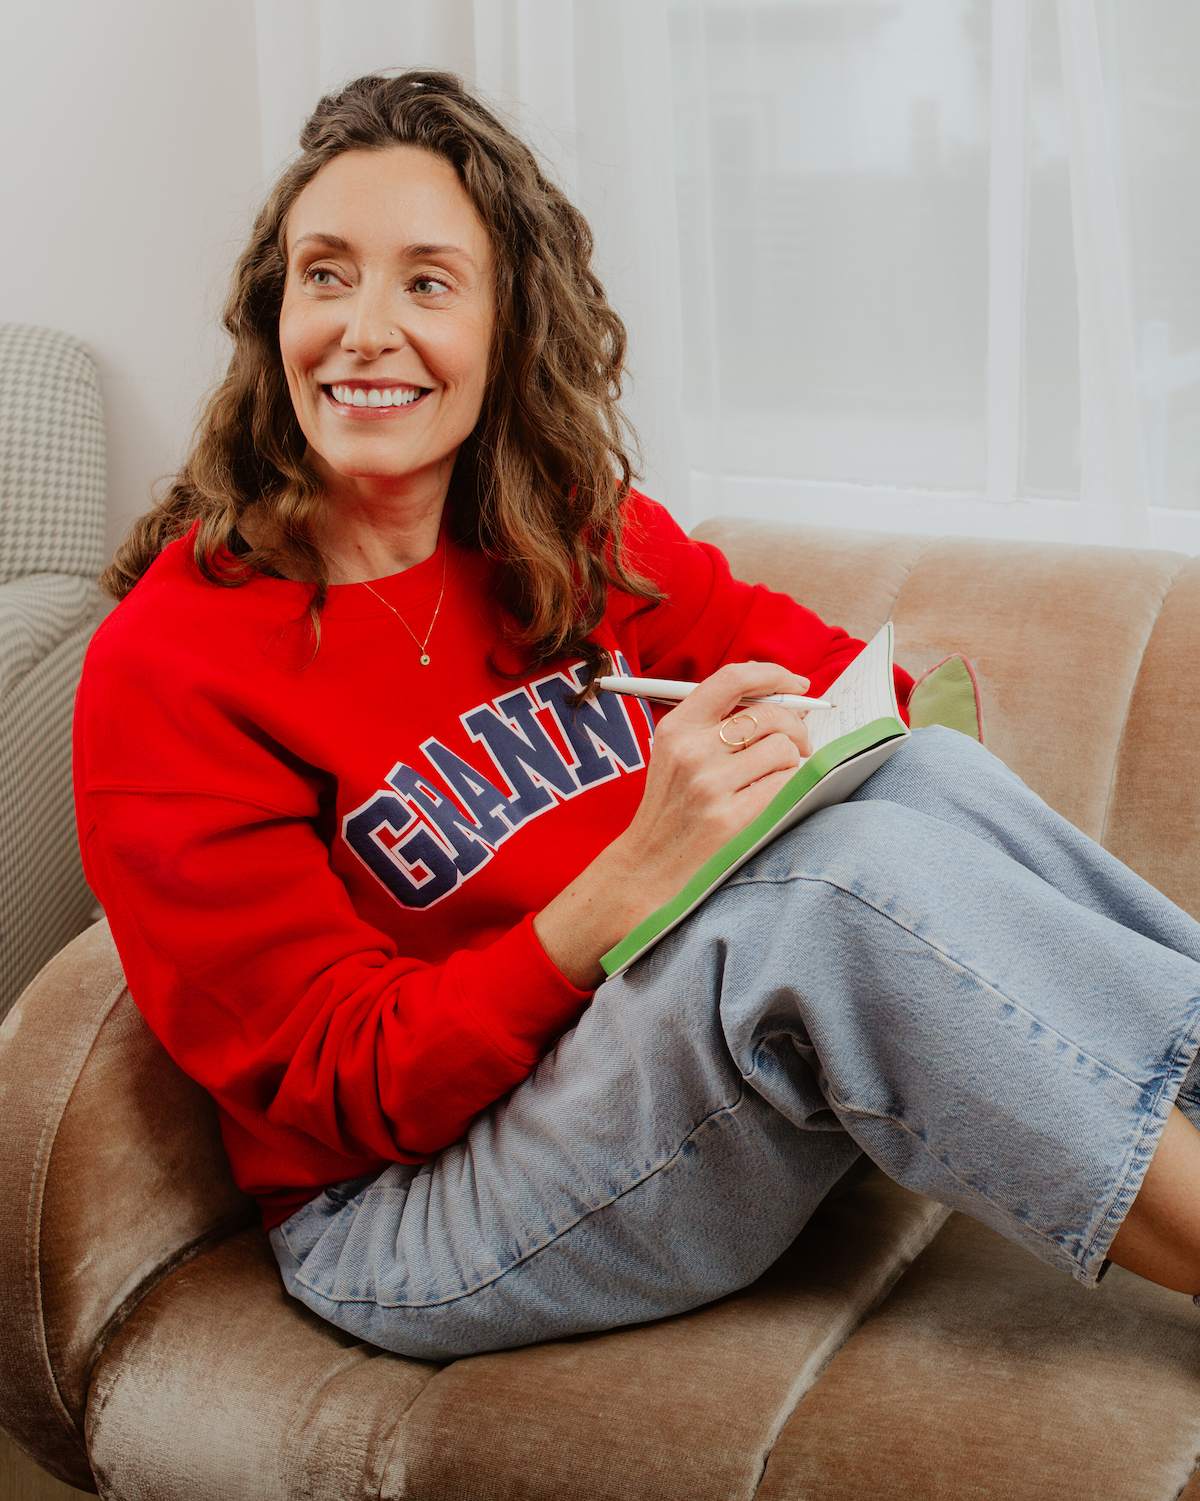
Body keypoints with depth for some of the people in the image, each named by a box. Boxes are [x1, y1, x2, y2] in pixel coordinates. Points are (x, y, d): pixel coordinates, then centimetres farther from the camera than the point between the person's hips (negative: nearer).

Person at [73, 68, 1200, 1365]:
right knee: (855, 871, -30)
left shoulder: (585, 542, 3)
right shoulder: (164, 670, -14)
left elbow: (871, 695, 6)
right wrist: (631, 882, -32)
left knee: (927, 778, -21)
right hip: (403, 1219, -5)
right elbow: (350, 1089, -17)